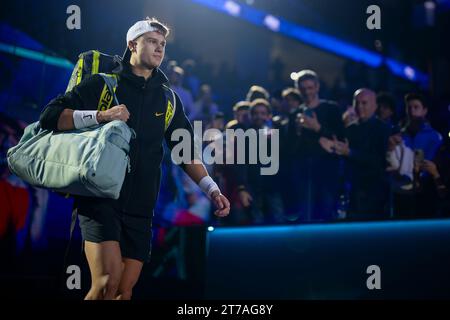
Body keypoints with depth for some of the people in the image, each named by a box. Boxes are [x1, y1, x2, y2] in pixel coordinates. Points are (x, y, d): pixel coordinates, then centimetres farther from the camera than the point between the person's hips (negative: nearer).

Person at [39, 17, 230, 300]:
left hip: (140, 208, 5)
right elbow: (51, 117, -4)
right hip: (100, 199, -4)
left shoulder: (168, 99, 16)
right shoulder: (103, 84, 3)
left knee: (125, 289, 2)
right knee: (109, 280, -23)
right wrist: (101, 116, -17)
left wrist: (212, 190, 3)